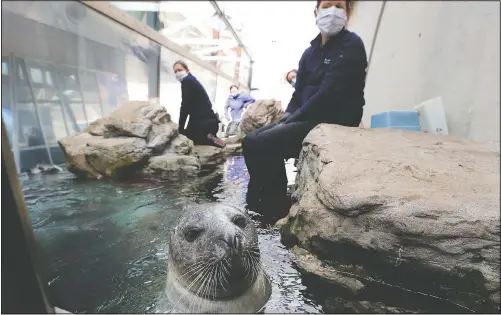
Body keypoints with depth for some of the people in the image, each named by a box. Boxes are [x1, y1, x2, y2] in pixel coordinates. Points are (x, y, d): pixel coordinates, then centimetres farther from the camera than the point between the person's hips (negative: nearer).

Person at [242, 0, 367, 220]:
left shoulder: (351, 45, -6)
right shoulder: (311, 51, 18)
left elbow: (329, 93, -17)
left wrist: (295, 118, -13)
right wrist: (288, 116, -1)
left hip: (334, 123, -8)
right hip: (306, 119, 8)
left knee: (261, 144, -23)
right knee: (251, 140, -4)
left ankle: (276, 209, -6)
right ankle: (263, 201, 2)